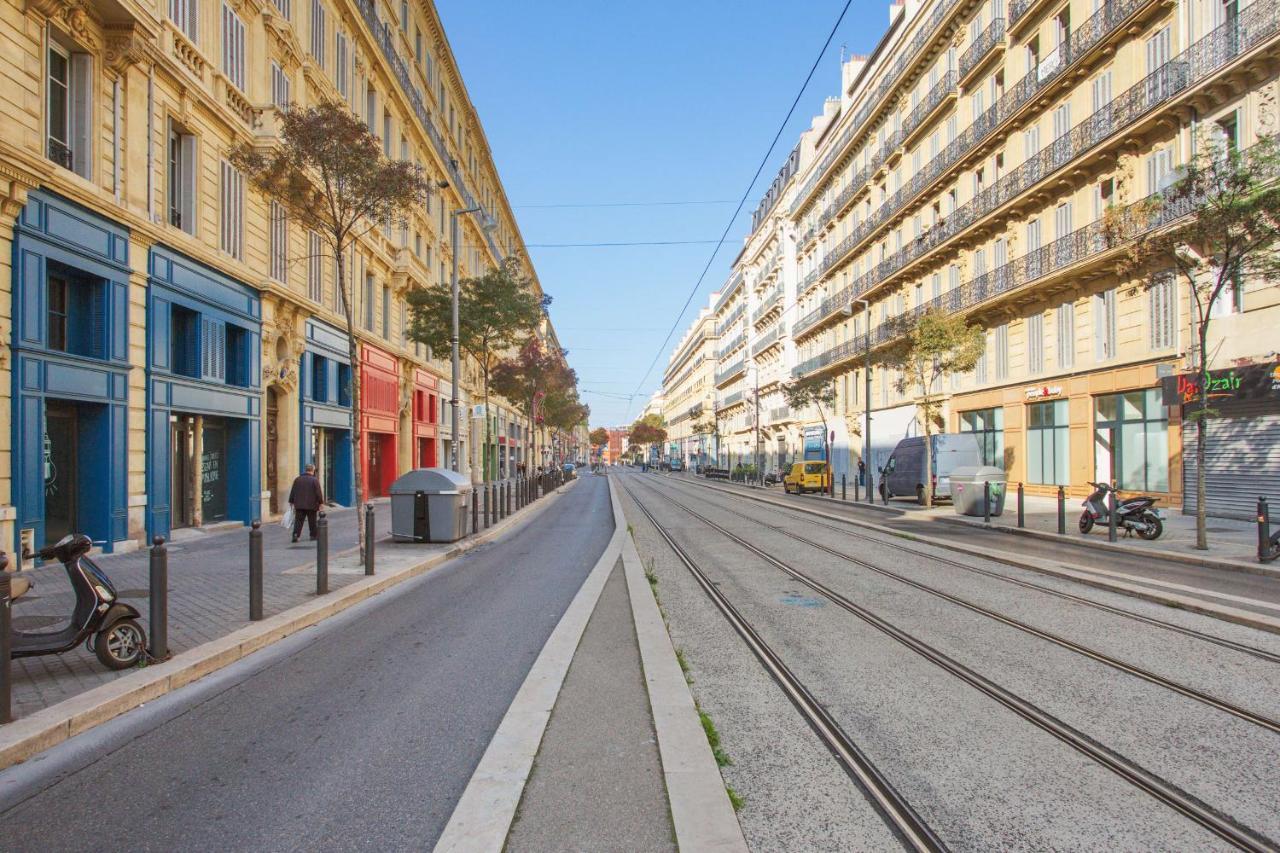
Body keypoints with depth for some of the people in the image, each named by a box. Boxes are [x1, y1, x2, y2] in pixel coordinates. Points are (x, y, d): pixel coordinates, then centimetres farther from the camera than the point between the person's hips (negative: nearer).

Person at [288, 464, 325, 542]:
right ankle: (313, 536, 13)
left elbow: (292, 492, 11)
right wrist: (321, 502, -1)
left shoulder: (297, 479, 6)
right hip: (311, 505, -3)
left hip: (299, 505, 3)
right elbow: (319, 493, -9)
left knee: (298, 521, 3)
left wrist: (291, 501, 19)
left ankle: (295, 534, -11)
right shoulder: (314, 480, -8)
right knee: (312, 522, 8)